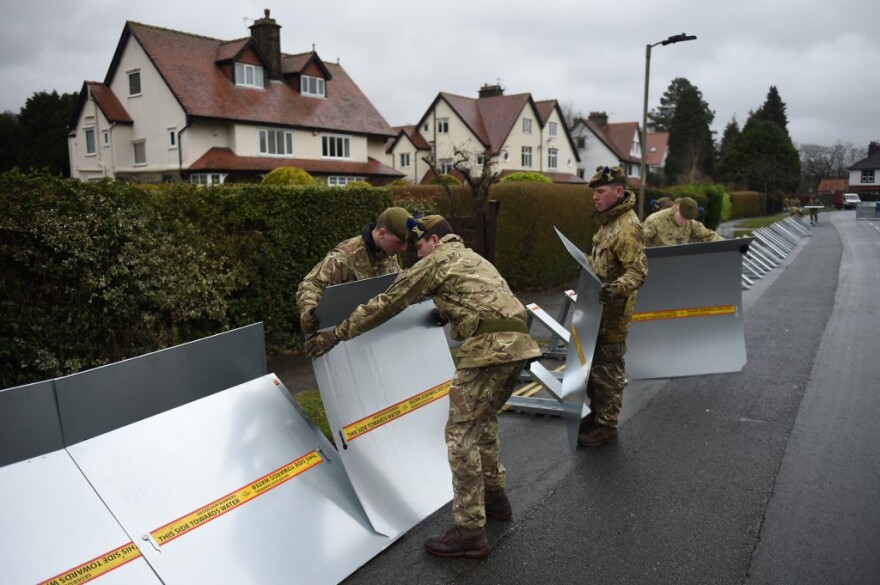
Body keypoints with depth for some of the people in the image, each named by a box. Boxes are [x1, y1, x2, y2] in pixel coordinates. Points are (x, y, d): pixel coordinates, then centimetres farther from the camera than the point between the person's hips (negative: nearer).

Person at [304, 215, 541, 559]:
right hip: (517, 343, 9)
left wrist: (337, 334, 9)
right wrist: (442, 312, 58)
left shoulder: (436, 260, 5)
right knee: (483, 420, 24)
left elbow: (387, 304, 3)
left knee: (461, 431, -4)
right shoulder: (470, 258, 29)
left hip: (490, 347, -9)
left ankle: (469, 531, -1)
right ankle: (495, 498, 34)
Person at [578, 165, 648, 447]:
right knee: (593, 364, 18)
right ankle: (596, 414, 33)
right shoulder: (609, 221, 12)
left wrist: (616, 288, -41)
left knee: (607, 369, -1)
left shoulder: (627, 226, -19)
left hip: (612, 312, -10)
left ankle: (606, 425, 11)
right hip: (599, 308, 10)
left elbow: (638, 271, -26)